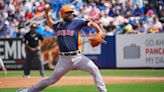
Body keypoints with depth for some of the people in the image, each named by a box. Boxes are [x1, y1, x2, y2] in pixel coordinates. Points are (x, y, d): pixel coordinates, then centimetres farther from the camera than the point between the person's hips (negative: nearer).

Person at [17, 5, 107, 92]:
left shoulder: (76, 22, 2)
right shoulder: (57, 25, 11)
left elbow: (91, 23, -1)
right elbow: (51, 24, 35)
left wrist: (100, 32, -16)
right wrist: (46, 14, 20)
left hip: (77, 57, -1)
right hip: (64, 59, 1)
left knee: (94, 69, -17)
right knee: (52, 79, 2)